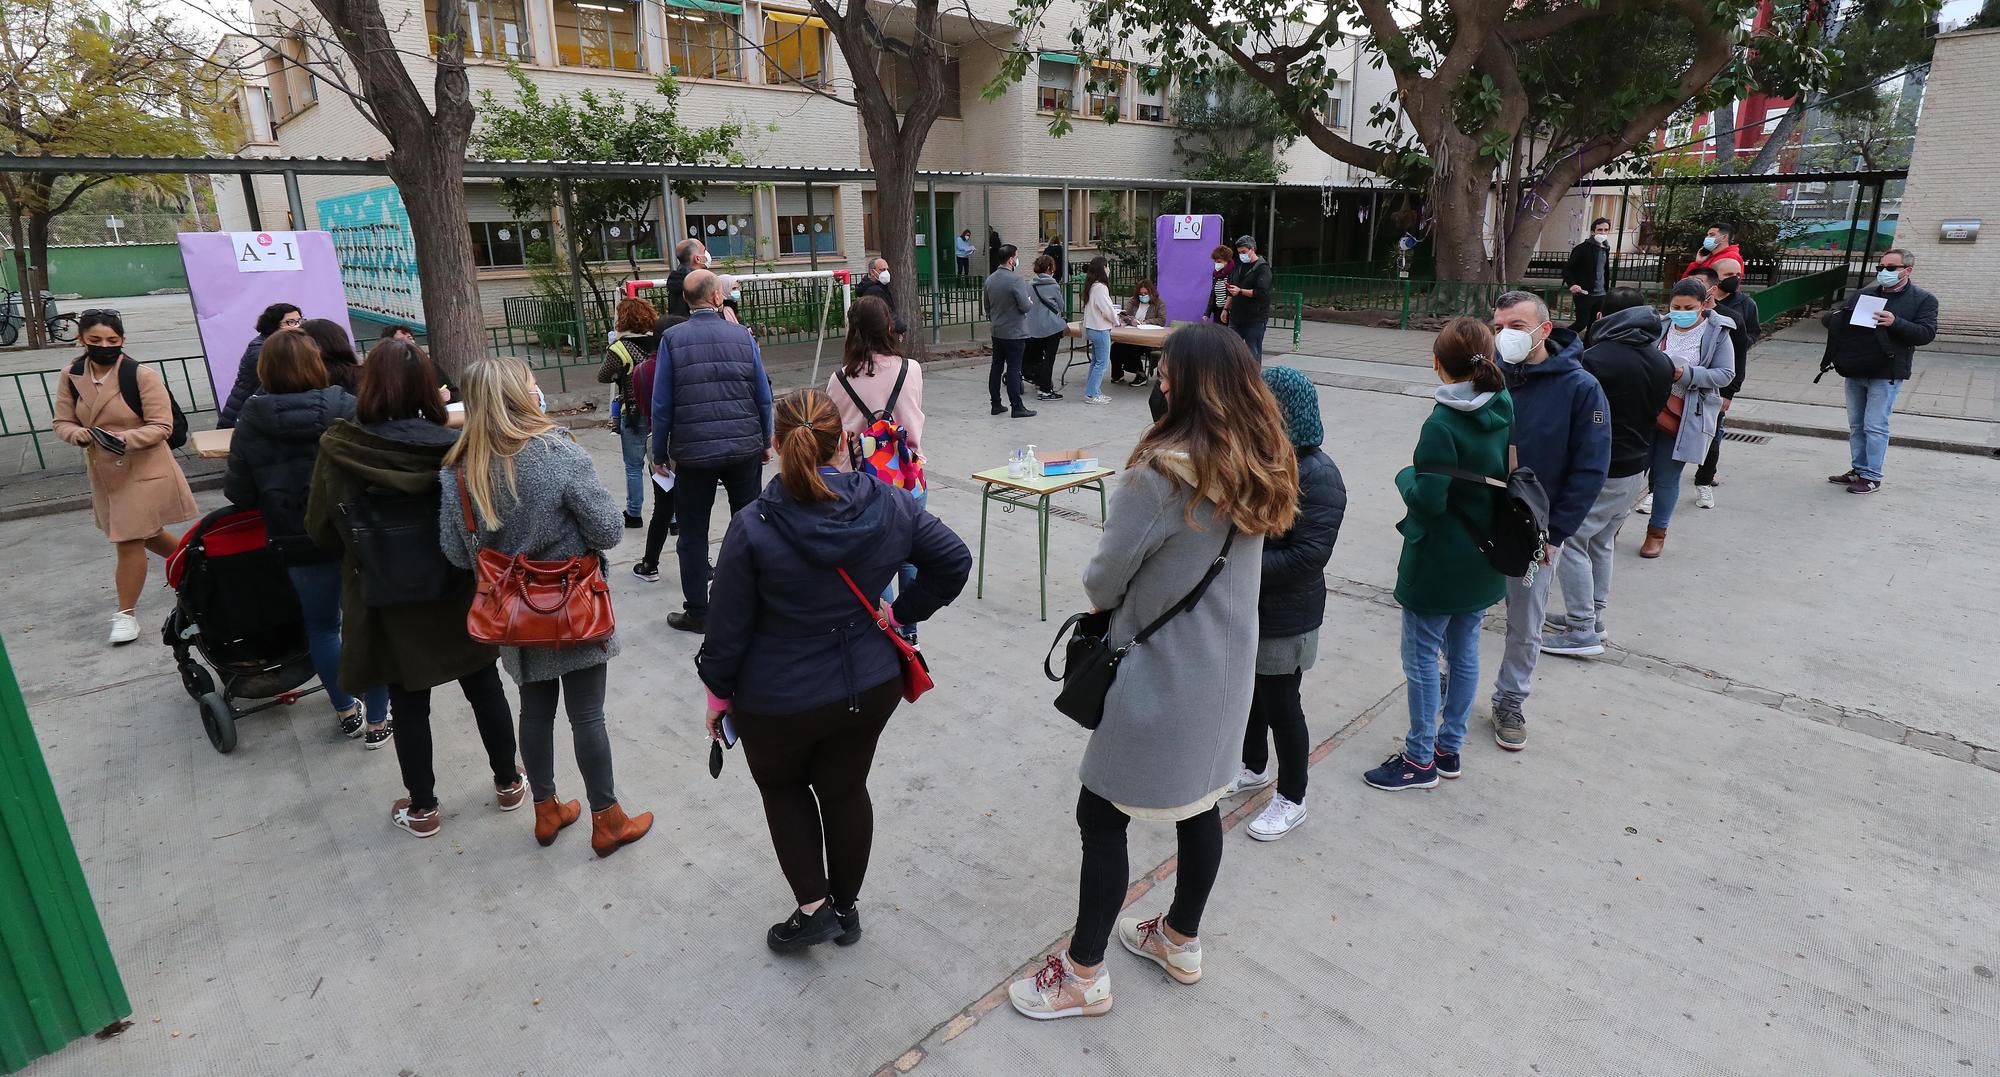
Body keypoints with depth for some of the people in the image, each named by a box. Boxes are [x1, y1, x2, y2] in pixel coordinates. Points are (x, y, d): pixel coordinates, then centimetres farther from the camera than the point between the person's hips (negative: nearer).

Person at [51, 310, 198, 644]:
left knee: (129, 541, -3)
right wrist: (77, 433, -17)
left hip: (143, 470, -6)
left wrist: (127, 438, -31)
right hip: (103, 472, 6)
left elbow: (162, 426, -15)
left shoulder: (143, 375, -16)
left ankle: (126, 613, 9)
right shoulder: (71, 377, 1)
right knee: (146, 535, 20)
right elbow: (62, 422, 5)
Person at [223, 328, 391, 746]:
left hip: (299, 543, 1)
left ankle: (346, 712, 32)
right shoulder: (347, 408, -12)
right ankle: (377, 723, 17)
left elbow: (238, 493, -4)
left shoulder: (251, 422, -7)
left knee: (321, 625, 20)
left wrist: (273, 493, 17)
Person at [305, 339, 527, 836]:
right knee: (485, 688, 16)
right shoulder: (452, 445, -15)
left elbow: (320, 530, -3)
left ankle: (422, 808, 27)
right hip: (459, 594, 0)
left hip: (390, 602, 0)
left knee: (408, 704, 14)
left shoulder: (337, 449, -14)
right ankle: (508, 783, 31)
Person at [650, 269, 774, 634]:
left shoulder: (672, 339, -4)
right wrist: (765, 442, 12)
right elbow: (763, 396, 0)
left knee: (693, 533, 9)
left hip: (693, 453, -1)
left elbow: (662, 404, -4)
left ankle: (696, 612, 14)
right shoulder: (743, 336, -2)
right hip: (745, 449, 1)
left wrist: (660, 454, 5)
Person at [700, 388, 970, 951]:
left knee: (782, 788, 25)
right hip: (869, 688, 3)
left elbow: (728, 630, -14)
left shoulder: (752, 529, -21)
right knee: (846, 790, 23)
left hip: (778, 702, -3)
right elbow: (954, 560, 1)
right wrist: (900, 613, 7)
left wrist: (717, 693, 2)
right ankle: (846, 907, 40)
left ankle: (812, 905, 23)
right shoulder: (889, 505, -12)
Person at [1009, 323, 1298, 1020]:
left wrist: (1103, 598, 5)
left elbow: (1104, 578, -16)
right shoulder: (1261, 463, -1)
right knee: (1200, 803, 21)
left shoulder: (1161, 474, -25)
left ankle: (1084, 975, 23)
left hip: (1159, 676, -8)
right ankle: (1181, 941, 42)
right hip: (1227, 667, 8)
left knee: (1101, 814, 7)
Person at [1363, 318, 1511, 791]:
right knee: (1464, 651, 17)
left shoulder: (1443, 425, -23)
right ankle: (1449, 747, 32)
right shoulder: (1504, 411, 0)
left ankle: (1420, 759, 16)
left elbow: (1426, 500, -24)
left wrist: (1405, 476, -5)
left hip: (1439, 563, -8)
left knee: (1421, 656, 5)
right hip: (1484, 561, 8)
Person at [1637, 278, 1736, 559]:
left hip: (1684, 418, -2)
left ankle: (1657, 532, 19)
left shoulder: (1717, 333, -3)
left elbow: (1725, 375, -5)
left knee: (1667, 477, 5)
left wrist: (1685, 374, -19)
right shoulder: (1659, 326, 2)